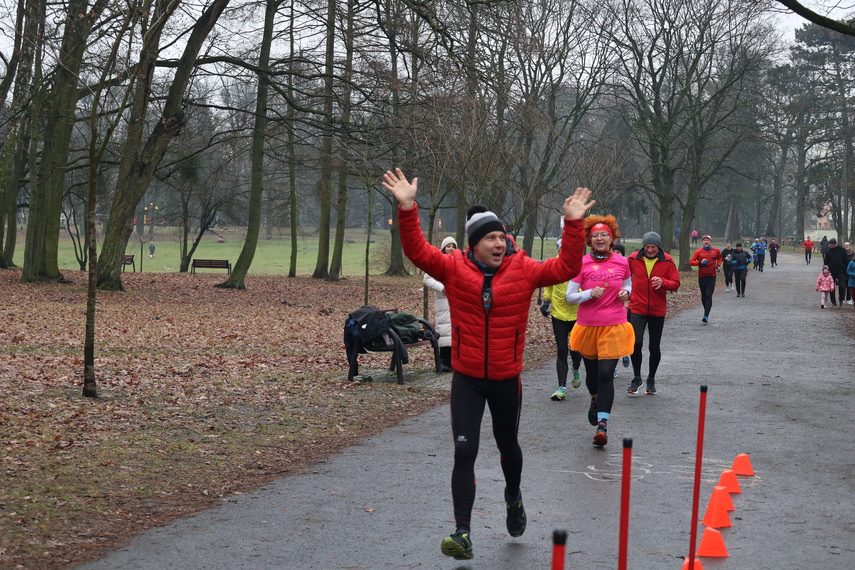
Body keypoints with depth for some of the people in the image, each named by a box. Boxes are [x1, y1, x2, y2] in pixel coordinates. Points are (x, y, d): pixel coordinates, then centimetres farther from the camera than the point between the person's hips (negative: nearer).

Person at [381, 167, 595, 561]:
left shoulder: (523, 270, -5)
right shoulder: (454, 268, -7)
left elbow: (566, 268, -10)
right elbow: (417, 251, -15)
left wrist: (573, 224, -19)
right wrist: (407, 208, -27)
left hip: (507, 379, 1)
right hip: (466, 379, -1)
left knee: (507, 445, 21)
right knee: (464, 453, -8)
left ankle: (513, 496, 53)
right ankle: (463, 534, -6)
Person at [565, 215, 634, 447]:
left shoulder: (622, 262, 2)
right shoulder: (582, 263, -4)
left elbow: (628, 282, 23)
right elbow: (569, 296, -3)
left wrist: (626, 292, 1)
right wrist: (590, 293, -20)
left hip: (614, 326, -1)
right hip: (587, 325, 1)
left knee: (606, 374, -12)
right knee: (592, 371, 15)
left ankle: (603, 424, -12)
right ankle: (595, 400, 49)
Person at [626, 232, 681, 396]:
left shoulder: (667, 261, -4)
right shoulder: (634, 259, -3)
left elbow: (676, 283, -2)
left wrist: (663, 282, -21)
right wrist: (626, 296, 6)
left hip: (657, 310, 1)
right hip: (637, 309, -1)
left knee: (654, 347, 8)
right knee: (636, 342, -15)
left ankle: (651, 379, 27)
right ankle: (636, 378, 3)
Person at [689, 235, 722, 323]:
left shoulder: (716, 251, 5)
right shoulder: (698, 251, 0)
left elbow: (719, 258, 26)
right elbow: (691, 262, -5)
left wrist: (718, 265, 8)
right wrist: (700, 262, -20)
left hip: (712, 277, -1)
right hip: (701, 277, 1)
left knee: (708, 296, -13)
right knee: (703, 296, 10)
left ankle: (706, 316, -18)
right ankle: (706, 311, 29)